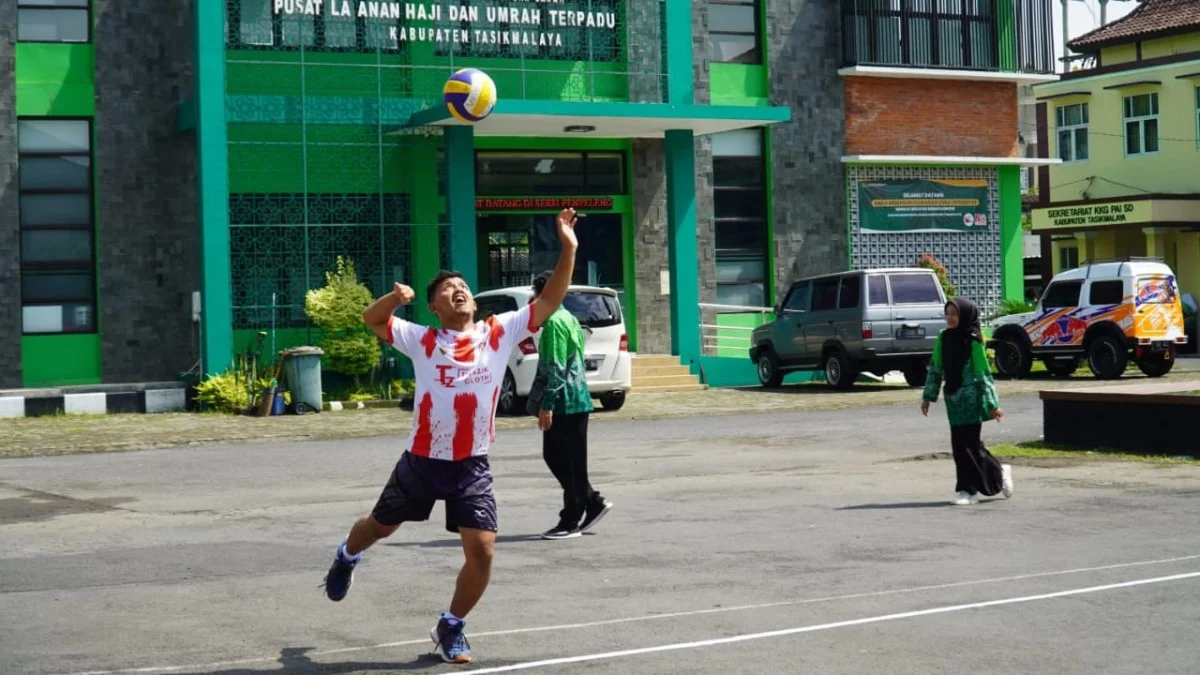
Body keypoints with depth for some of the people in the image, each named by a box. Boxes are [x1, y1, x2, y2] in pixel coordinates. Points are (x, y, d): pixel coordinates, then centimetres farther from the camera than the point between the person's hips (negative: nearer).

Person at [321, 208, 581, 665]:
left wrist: (568, 250, -20)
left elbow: (549, 302, -8)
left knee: (482, 551, -12)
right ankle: (346, 558, 59)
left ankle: (451, 628, 13)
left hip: (471, 467, 0)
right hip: (422, 462, 0)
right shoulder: (422, 340, -6)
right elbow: (372, 320, -7)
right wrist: (396, 297, -29)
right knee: (379, 526, 22)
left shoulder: (499, 333, -4)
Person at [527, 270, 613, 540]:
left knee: (569, 462, -4)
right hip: (575, 400, 10)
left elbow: (556, 368, -21)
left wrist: (546, 404, -21)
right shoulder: (568, 318, 17)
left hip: (565, 403, -10)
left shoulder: (554, 322, -15)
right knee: (555, 457, 16)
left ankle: (570, 522, 1)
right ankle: (592, 502, 18)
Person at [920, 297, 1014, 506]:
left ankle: (968, 490, 2)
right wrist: (928, 397, 10)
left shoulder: (972, 341, -9)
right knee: (961, 444, 8)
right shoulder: (943, 338, 7)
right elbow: (935, 369, 12)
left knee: (967, 443, -5)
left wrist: (993, 405, -8)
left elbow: (984, 374, -8)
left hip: (971, 398, -6)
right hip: (953, 397, 6)